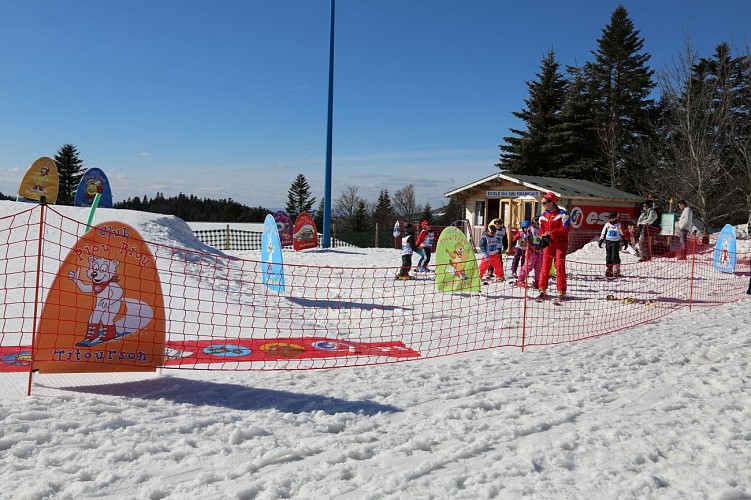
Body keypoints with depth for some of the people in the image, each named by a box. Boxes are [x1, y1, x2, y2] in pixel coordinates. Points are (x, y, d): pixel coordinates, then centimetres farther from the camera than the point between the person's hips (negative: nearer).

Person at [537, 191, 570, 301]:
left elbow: (565, 229, -13)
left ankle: (561, 292, 2)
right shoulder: (543, 216, 10)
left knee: (560, 266, -4)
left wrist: (552, 232, -22)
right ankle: (542, 290, 6)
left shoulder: (562, 213, -7)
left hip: (560, 244, -4)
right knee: (545, 266, 0)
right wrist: (543, 236, -6)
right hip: (548, 244, 4)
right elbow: (541, 229, 16)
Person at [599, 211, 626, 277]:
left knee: (615, 257, -10)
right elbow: (603, 234, 12)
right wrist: (600, 241, 9)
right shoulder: (607, 225, 7)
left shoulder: (619, 225, 0)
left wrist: (625, 242, 4)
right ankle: (608, 271, 12)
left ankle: (616, 271, -7)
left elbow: (623, 234, 5)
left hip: (616, 242, -3)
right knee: (608, 257, 6)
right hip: (608, 242, 3)